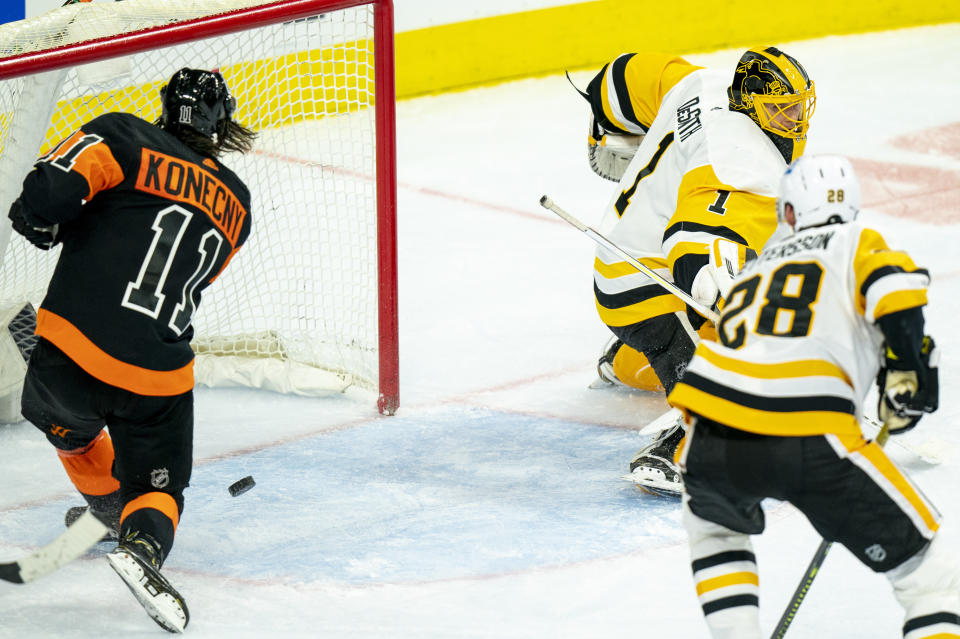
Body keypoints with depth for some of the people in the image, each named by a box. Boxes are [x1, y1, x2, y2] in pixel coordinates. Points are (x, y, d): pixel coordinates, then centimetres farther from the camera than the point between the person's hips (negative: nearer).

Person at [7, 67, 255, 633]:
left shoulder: (128, 139, 0)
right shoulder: (236, 204, 14)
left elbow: (54, 184, -15)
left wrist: (42, 220, 6)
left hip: (71, 349, -1)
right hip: (158, 372, 1)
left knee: (64, 420, 33)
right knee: (157, 484, 15)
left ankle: (109, 508, 52)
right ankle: (143, 544, -17)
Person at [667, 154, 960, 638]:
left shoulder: (755, 268, 34)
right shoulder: (857, 241, 18)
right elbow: (893, 286, -4)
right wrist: (907, 369, 5)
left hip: (712, 435, 4)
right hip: (811, 440, -4)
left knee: (712, 526, 38)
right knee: (918, 554, 8)